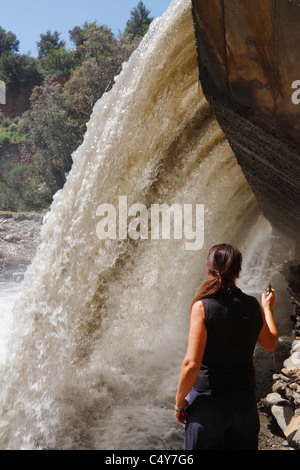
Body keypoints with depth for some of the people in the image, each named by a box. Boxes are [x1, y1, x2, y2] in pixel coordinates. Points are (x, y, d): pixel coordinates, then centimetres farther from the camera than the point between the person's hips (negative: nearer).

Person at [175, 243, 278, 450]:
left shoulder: (202, 306, -18)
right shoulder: (253, 306, -5)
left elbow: (192, 364, -20)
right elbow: (270, 344, 13)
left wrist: (179, 402, -6)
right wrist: (268, 308, 26)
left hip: (208, 401, -4)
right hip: (245, 401, 4)